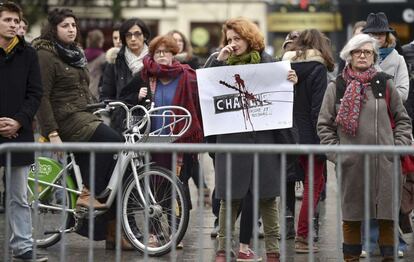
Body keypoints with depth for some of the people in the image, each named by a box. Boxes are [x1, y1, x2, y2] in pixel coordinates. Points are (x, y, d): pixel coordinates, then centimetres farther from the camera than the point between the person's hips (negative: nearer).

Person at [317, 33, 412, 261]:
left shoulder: (385, 84, 7)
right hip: (351, 163, 0)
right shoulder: (336, 87, 5)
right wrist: (335, 152, 0)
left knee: (387, 214, 1)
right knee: (351, 216, 7)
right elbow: (324, 124, 8)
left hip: (384, 163, 0)